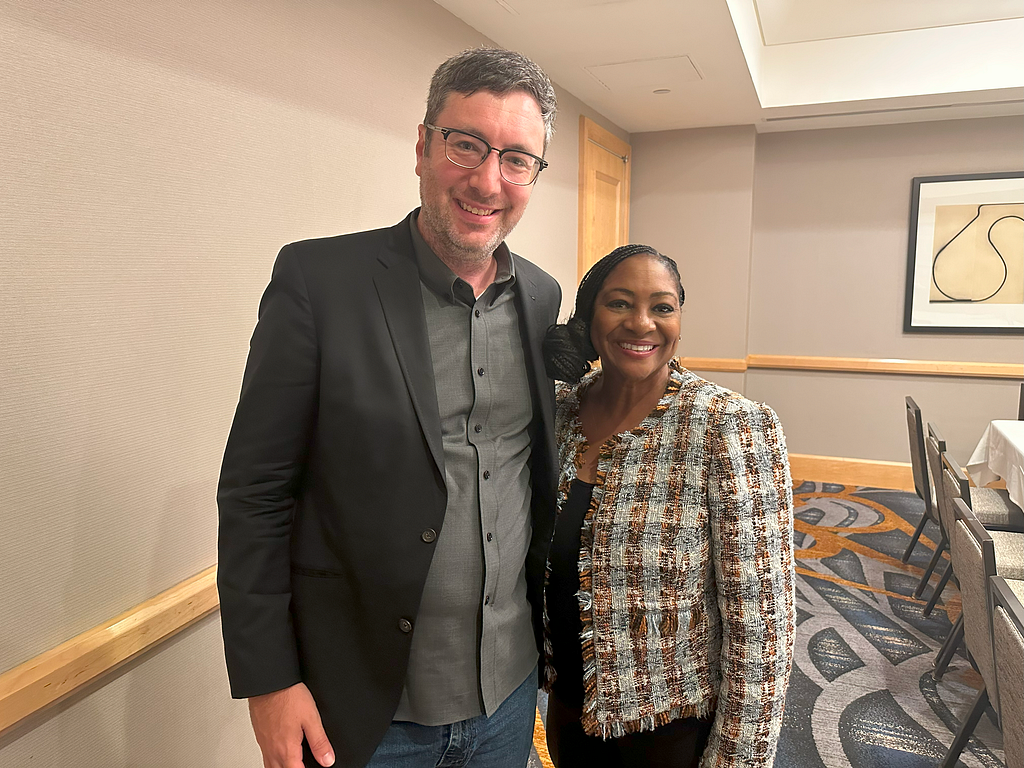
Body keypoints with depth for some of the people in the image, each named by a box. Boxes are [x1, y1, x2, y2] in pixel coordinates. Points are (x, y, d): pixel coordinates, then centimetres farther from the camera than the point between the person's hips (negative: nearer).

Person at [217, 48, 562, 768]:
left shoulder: (541, 295, 0)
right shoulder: (318, 278, -15)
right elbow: (255, 491, -13)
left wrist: (554, 626, 13)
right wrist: (267, 680, -12)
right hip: (368, 709, -4)